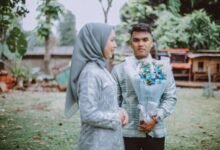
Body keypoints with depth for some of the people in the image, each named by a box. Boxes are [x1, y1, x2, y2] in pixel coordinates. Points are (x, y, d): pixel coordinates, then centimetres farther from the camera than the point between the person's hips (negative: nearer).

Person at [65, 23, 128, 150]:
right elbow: (89, 114, -24)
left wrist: (119, 111, -2)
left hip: (109, 139, 9)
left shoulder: (101, 68, 8)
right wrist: (116, 118, -12)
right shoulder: (90, 72, -20)